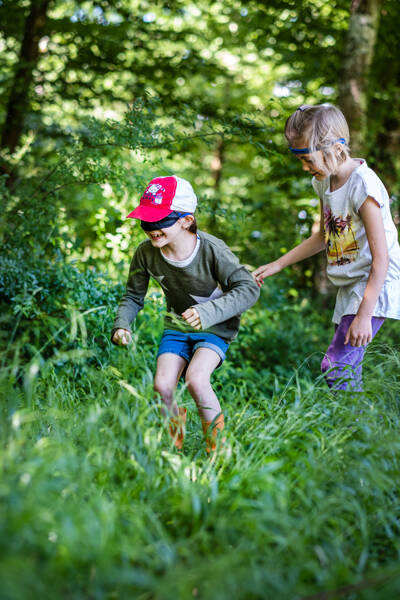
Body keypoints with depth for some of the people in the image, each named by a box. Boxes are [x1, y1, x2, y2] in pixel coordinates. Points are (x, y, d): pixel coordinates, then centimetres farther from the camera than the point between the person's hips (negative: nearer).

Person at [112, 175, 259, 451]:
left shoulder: (211, 249, -24)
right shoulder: (146, 253, -12)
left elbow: (249, 288, -25)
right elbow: (134, 296, 4)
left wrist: (208, 312, -40)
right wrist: (122, 324, -16)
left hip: (215, 328, -4)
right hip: (177, 326, 4)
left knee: (196, 379, -28)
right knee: (163, 386, -17)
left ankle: (217, 444, -3)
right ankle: (174, 440, 15)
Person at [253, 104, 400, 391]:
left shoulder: (363, 186, -22)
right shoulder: (324, 181, 5)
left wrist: (364, 316, -24)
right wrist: (277, 265, 19)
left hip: (375, 285, -9)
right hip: (350, 286, 9)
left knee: (336, 366, -18)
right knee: (347, 369, 10)